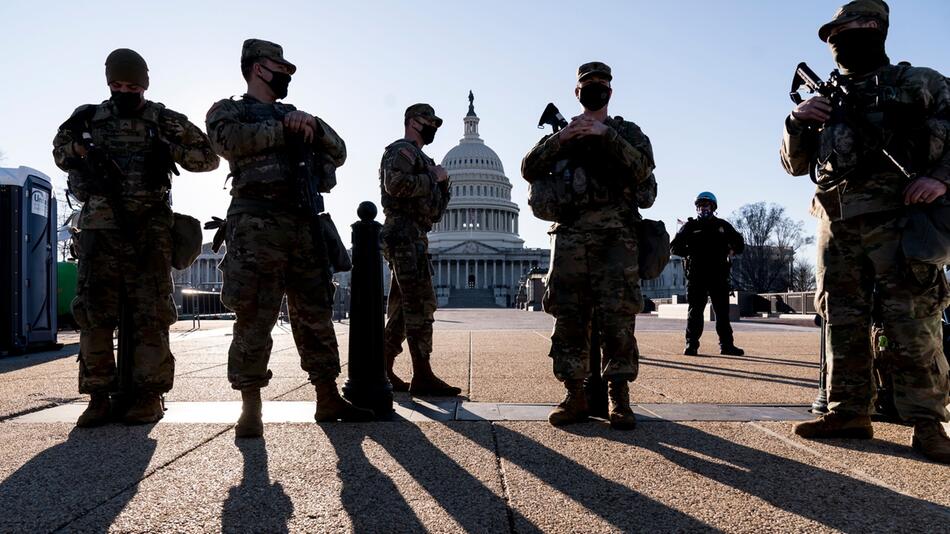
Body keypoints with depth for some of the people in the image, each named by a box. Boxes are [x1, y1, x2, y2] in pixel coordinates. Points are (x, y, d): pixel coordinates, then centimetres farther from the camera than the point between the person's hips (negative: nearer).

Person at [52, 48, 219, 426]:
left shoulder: (165, 121, 7)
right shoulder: (90, 118, 13)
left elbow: (209, 157, 8)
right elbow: (60, 153, 26)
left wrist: (169, 151, -7)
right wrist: (78, 147, 4)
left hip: (148, 231, -2)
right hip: (99, 229, 3)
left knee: (150, 314, -3)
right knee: (93, 312, -1)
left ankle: (150, 395, 3)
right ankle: (99, 396, 7)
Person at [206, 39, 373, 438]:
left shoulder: (294, 114, 26)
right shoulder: (228, 109, 11)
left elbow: (338, 154, 18)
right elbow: (230, 139, -13)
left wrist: (314, 126, 0)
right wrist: (284, 129, -5)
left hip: (304, 226, 6)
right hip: (257, 227, -5)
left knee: (316, 315, 7)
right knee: (254, 319, -6)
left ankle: (328, 400, 15)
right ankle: (250, 410, 1)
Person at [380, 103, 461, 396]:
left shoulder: (419, 157, 27)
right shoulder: (402, 150, -2)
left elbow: (434, 211, 25)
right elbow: (395, 184, -23)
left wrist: (442, 184, 9)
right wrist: (433, 177, -11)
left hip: (410, 239, 10)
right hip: (406, 236, -10)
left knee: (402, 309, 9)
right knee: (421, 305, -13)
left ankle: (382, 372, 13)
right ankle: (423, 377, -13)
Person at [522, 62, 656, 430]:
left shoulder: (628, 132, 17)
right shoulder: (561, 134, 21)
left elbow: (641, 170, -3)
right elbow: (529, 170, 7)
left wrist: (605, 134, -11)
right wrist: (560, 138, -6)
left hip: (616, 236, -1)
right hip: (570, 234, 2)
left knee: (617, 317, -7)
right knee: (569, 317, -1)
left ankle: (619, 397, 1)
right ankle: (574, 395, 6)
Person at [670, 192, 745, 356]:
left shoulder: (722, 225, 15)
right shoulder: (690, 226, 10)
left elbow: (739, 245, 19)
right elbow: (674, 247, 6)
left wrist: (728, 251, 1)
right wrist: (691, 252, -7)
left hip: (719, 274, 2)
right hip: (696, 275, -2)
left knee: (722, 311, 4)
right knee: (695, 311, -3)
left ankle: (726, 345, 9)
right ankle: (691, 345, 0)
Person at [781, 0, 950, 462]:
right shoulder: (827, 101, 22)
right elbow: (795, 164, 20)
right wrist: (797, 122, 3)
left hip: (895, 215, -5)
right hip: (837, 224, 5)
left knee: (911, 321, -8)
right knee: (843, 320, 5)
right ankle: (849, 412, 12)